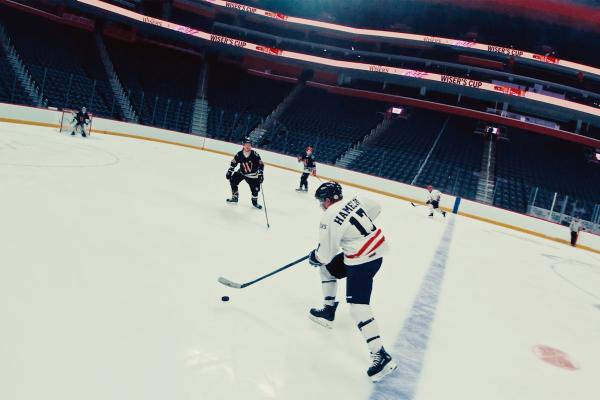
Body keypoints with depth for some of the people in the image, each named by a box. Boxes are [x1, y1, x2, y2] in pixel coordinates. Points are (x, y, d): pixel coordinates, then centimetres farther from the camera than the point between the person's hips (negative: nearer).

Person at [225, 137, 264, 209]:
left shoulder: (255, 154, -23)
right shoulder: (239, 154, -16)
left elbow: (261, 164, -18)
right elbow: (233, 163, -1)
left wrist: (260, 174, -26)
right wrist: (229, 171, -4)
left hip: (252, 175, -2)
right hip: (242, 172, 2)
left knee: (255, 188, -6)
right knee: (232, 180, -13)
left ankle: (255, 202, 23)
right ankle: (234, 197, 6)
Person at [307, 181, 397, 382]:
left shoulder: (329, 220, -18)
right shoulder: (354, 200, 1)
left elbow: (325, 255, -12)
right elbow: (376, 208, 18)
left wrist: (314, 256, 11)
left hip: (363, 261, -10)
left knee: (358, 307, -12)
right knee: (327, 268, 21)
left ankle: (381, 356, -14)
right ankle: (328, 311, 34)